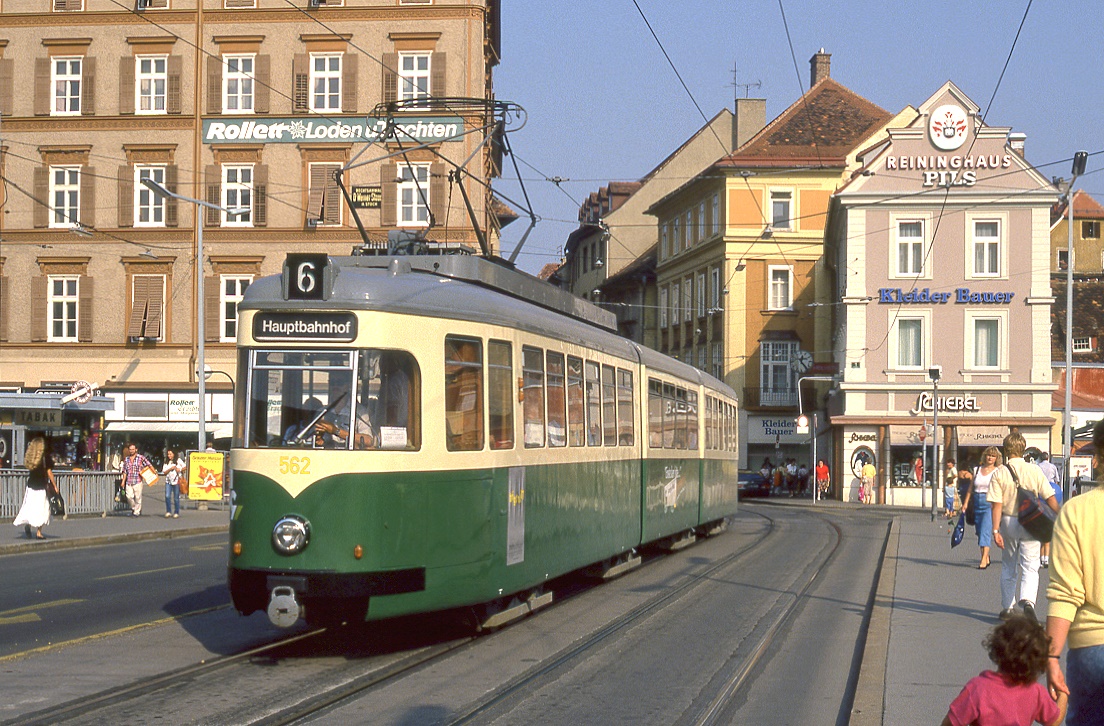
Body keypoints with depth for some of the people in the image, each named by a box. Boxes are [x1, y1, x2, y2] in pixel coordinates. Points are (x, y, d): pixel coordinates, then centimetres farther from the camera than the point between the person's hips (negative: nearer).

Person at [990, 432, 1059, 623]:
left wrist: (996, 530, -11)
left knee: (1008, 566, 15)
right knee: (1030, 566, 0)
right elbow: (1050, 499, -3)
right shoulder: (1034, 471, -4)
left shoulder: (999, 474, -5)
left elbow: (996, 505, -10)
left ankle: (1008, 606, 21)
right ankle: (1028, 600, -24)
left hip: (1008, 522, 1)